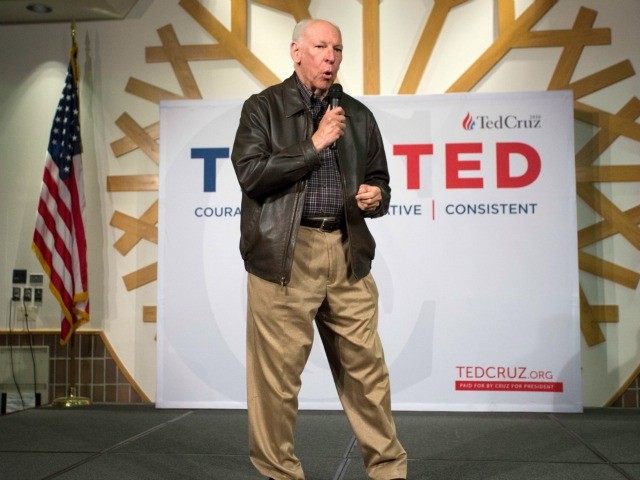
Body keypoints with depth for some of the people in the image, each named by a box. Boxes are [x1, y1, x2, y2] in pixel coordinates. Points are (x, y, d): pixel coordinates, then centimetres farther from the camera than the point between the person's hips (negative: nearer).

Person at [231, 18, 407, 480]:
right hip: (284, 255, -3)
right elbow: (251, 173, -8)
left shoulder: (358, 114, 17)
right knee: (278, 373, 0)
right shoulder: (263, 107, 5)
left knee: (366, 367, 7)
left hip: (348, 254, 4)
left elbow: (379, 181, 22)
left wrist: (376, 196, -1)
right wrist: (315, 145, -7)